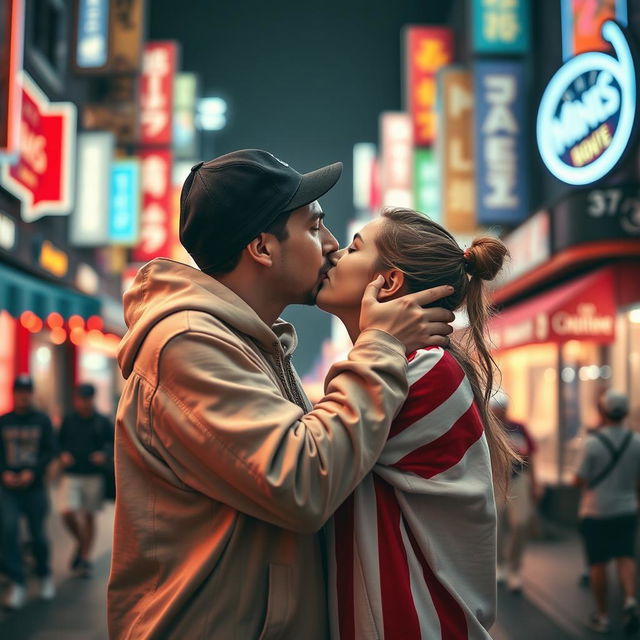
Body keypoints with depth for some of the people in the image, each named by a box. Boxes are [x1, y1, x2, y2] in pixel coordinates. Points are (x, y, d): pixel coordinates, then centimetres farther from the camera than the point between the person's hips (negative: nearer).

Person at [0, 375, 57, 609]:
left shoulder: (42, 420, 3)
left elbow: (50, 451, -1)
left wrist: (32, 472, -14)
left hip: (34, 487, -1)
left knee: (38, 534, 5)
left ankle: (45, 576, 28)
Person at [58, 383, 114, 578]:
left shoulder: (103, 422, 2)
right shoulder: (68, 420, 5)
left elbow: (113, 443, 6)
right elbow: (59, 443, 14)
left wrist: (105, 455, -15)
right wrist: (63, 455, -7)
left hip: (94, 476, 0)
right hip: (72, 475, 0)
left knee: (89, 516, 5)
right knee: (68, 513, -14)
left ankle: (86, 558, 18)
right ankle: (80, 543, 16)